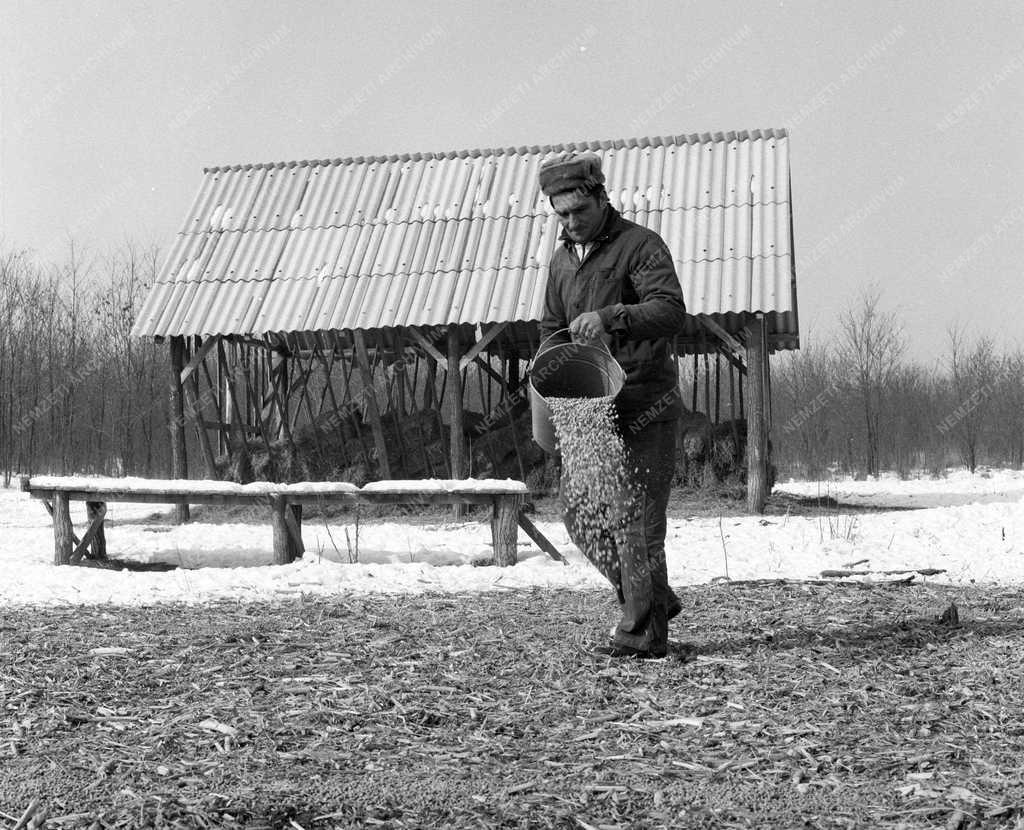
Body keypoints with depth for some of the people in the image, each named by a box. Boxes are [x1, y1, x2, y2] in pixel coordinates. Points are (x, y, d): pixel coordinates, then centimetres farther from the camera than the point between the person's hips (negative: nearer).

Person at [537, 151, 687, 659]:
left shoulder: (641, 245, -6)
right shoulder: (561, 260, 16)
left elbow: (671, 311, -20)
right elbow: (551, 330, 24)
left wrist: (609, 317, -34)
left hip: (644, 404, -7)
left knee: (636, 520, -6)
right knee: (580, 513, 7)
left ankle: (643, 634, 4)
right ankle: (655, 600, 24)